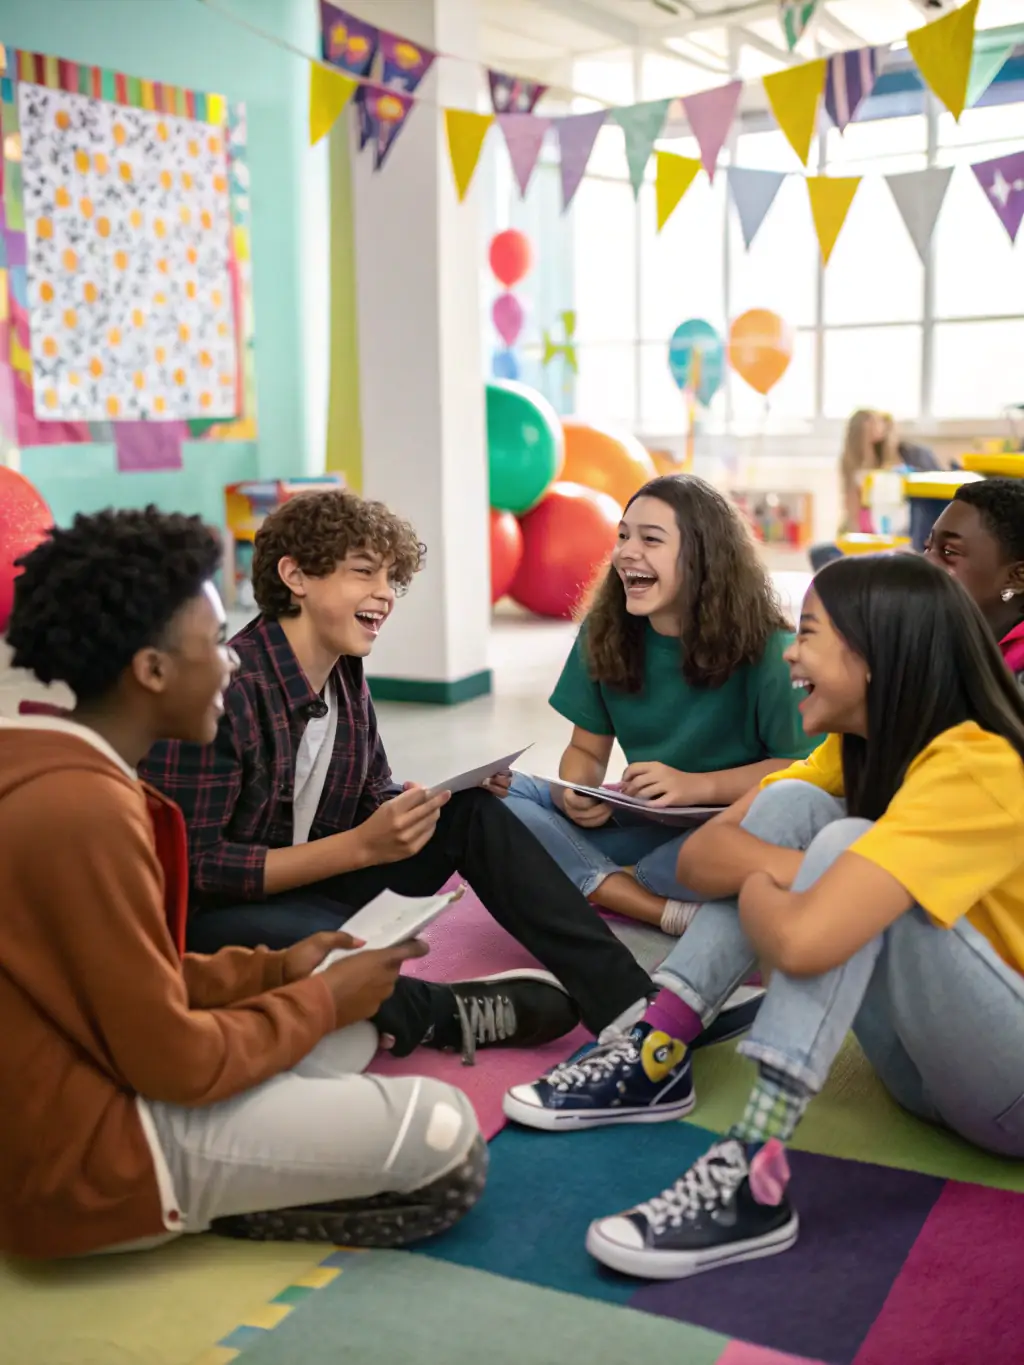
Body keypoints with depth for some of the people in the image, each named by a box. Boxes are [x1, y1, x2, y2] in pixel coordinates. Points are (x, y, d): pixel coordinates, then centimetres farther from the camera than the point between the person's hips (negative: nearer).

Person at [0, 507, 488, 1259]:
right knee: (445, 1138, -10)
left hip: (83, 1091, 10)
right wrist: (322, 998, -7)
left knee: (352, 1032, 17)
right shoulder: (82, 810, -27)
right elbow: (177, 1062, -22)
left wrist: (279, 968, 6)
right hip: (85, 1160, -10)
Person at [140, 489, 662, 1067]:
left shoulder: (347, 679, 1)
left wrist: (424, 802, -14)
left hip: (310, 892, 8)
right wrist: (361, 846, -28)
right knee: (329, 946, -41)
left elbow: (377, 800, 9)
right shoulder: (225, 687, -23)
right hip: (211, 915, -8)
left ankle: (628, 1000, -12)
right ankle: (448, 1012, -9)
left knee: (471, 810, -7)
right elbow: (192, 867, -24)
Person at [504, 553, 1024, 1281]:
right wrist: (805, 872, -26)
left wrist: (755, 888, -17)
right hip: (931, 1056, 8)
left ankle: (753, 1180, -32)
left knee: (844, 842, -28)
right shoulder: (858, 746, 0)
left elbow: (802, 938, -39)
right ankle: (655, 1060, -6)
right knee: (790, 804, -7)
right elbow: (702, 851, -8)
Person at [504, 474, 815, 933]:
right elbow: (587, 749, 5)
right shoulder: (604, 632, -2)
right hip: (640, 823, 5)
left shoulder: (764, 646, -14)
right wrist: (575, 793, -19)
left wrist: (696, 786, -27)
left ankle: (604, 887, -18)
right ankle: (674, 913, -26)